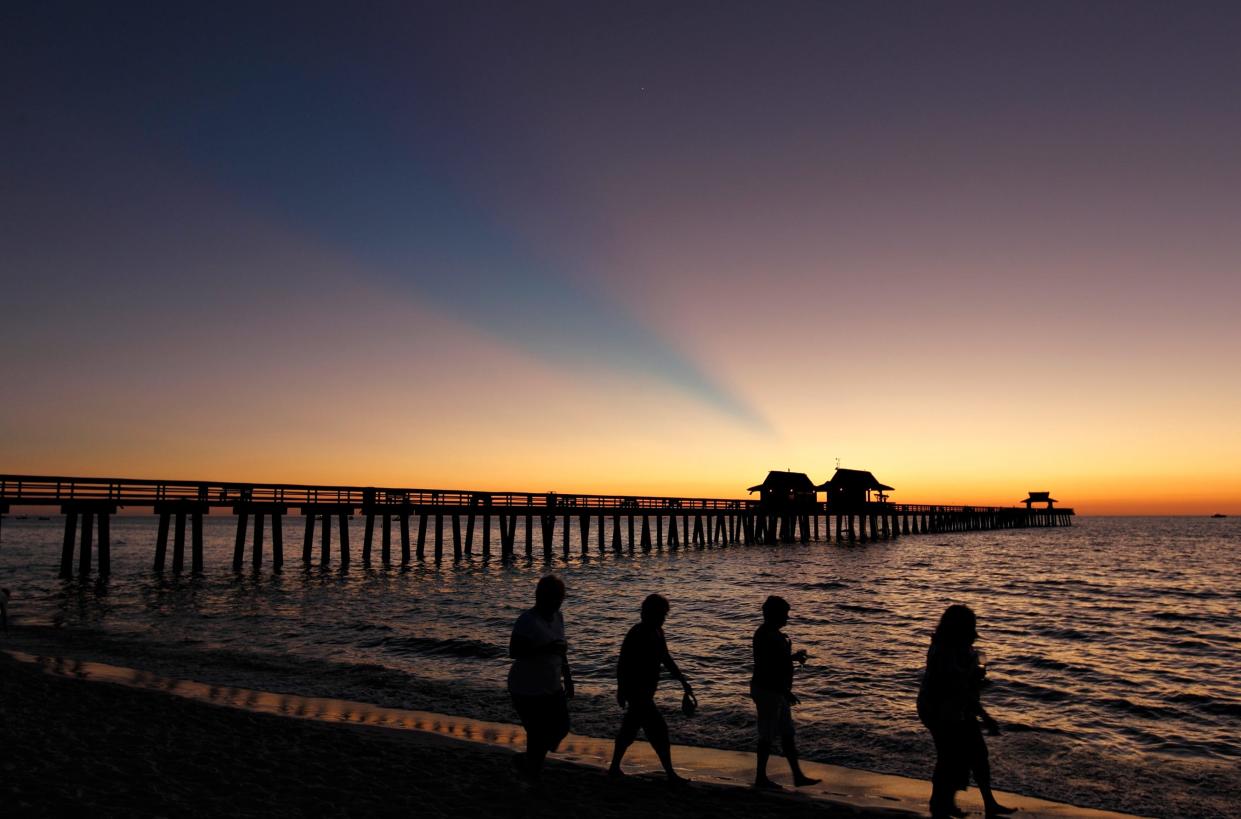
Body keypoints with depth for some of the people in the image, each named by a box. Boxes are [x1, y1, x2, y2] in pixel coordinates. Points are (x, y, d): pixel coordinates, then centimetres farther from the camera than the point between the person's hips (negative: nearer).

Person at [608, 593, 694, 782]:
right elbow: (622, 665, -18)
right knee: (659, 729, -6)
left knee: (630, 729, 17)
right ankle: (670, 773, 3)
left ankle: (614, 768, 29)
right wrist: (622, 691, -16)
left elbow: (666, 658, 15)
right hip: (636, 690, -9)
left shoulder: (657, 632, 6)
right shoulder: (636, 635, -21)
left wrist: (683, 681, 13)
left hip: (646, 690, 9)